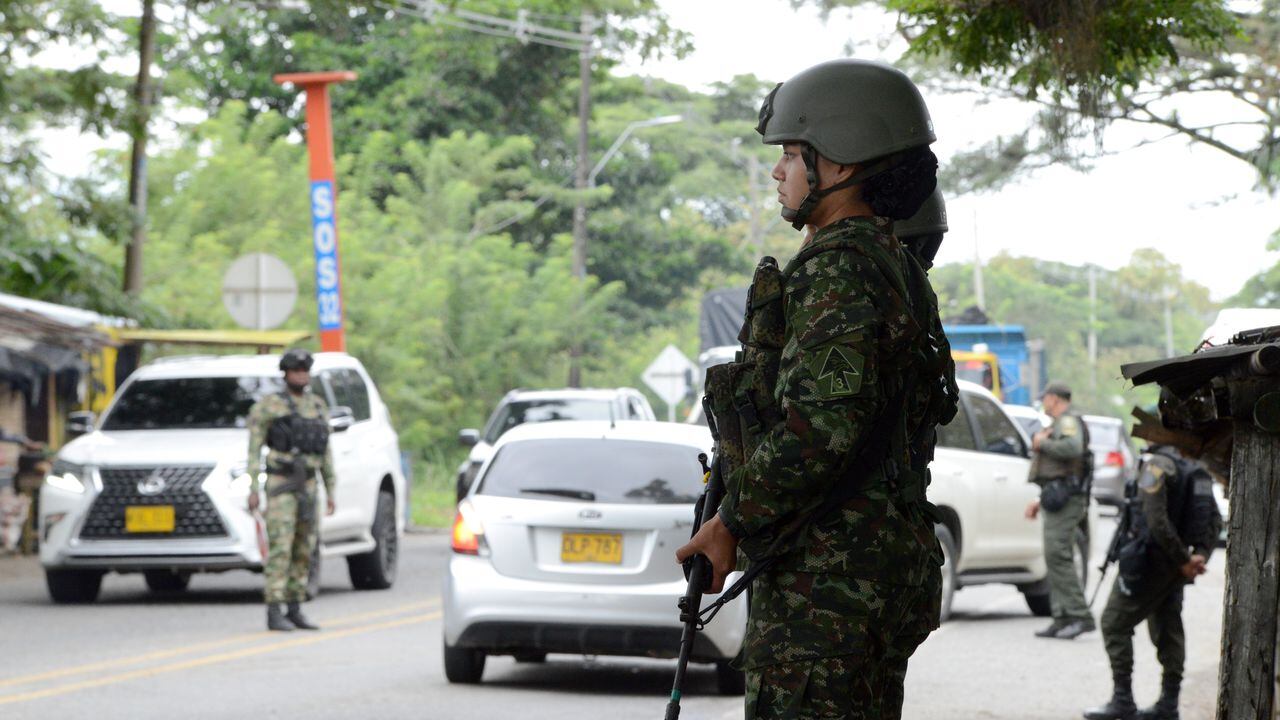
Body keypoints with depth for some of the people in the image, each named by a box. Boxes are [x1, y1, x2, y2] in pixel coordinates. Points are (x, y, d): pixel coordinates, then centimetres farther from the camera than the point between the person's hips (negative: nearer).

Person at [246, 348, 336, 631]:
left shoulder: (318, 406, 13)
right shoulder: (269, 405, -4)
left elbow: (325, 453, 16)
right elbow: (254, 448, -6)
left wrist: (330, 492, 13)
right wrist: (253, 489, -12)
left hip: (306, 487, 6)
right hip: (279, 485, -6)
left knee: (304, 550, 6)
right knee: (280, 548, -12)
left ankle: (295, 611, 13)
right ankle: (274, 613, -11)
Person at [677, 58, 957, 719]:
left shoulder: (838, 269, -14)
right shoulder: (895, 270, 19)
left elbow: (823, 422, -25)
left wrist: (733, 522, -17)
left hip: (826, 581, -11)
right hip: (886, 561, 11)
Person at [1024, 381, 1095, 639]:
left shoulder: (1068, 422, -7)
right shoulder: (1059, 426, 26)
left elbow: (1073, 448, -28)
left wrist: (1042, 443, -15)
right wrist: (1040, 500, 29)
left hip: (1063, 500, -11)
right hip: (1058, 499, 11)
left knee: (1057, 556, -16)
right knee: (1055, 558, 8)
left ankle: (1081, 616, -19)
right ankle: (1063, 618, 7)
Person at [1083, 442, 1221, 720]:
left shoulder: (1157, 465, -16)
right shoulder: (1197, 471, 10)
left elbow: (1157, 520, -23)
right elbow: (1215, 521, 9)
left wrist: (1183, 560, -17)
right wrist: (1200, 555, -2)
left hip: (1150, 559, -8)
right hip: (1176, 570, 8)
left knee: (1114, 623, 0)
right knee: (1168, 628, 13)